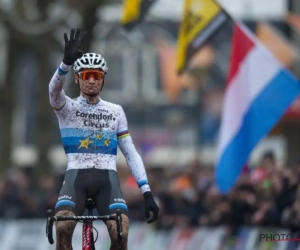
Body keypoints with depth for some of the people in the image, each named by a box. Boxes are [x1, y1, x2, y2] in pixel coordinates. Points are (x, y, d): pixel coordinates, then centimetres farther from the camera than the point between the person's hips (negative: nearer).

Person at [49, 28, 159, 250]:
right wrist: (67, 61, -39)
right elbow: (54, 89, -18)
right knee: (62, 226, -29)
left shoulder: (115, 111, 14)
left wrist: (147, 192, 0)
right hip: (77, 175, -1)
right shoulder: (67, 107, 6)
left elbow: (131, 153, 11)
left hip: (106, 177, 1)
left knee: (120, 232, -25)